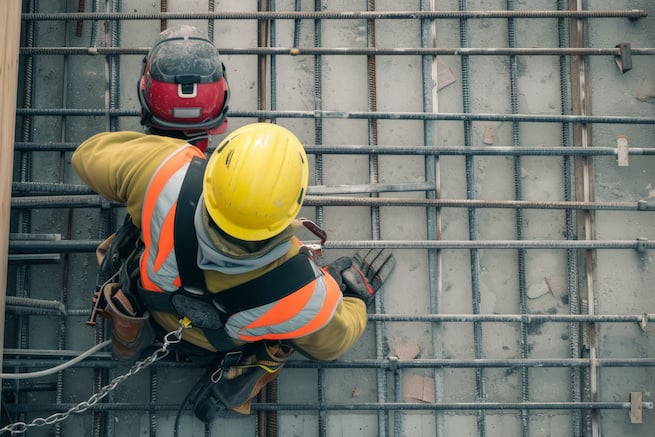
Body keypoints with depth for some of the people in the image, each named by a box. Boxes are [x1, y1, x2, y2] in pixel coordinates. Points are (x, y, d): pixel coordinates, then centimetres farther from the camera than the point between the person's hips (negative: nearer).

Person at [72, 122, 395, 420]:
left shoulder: (170, 177, -45)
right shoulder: (300, 294, -44)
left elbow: (89, 154, -22)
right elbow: (331, 341, -17)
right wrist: (357, 295, 5)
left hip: (154, 306, 3)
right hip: (214, 344, -2)